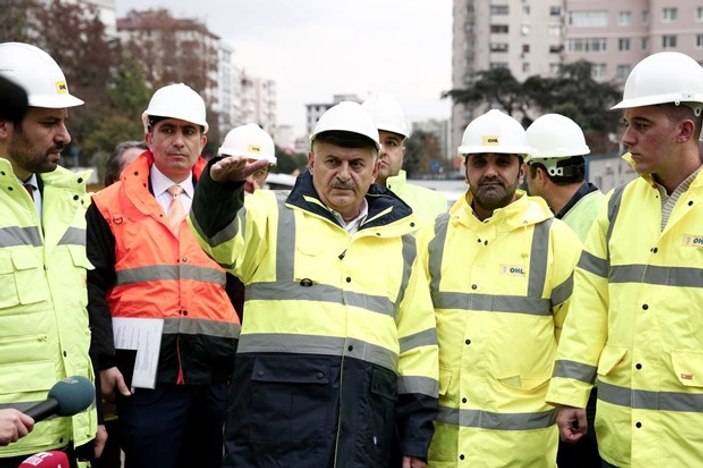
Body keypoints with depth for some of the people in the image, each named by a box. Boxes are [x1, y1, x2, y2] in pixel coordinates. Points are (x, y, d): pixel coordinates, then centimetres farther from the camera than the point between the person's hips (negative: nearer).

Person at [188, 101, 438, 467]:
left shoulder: (400, 241, 16)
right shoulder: (275, 216, 7)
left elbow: (417, 342, 15)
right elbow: (220, 231, -14)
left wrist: (416, 437, 11)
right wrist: (221, 185, -37)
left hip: (363, 427, 3)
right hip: (274, 422, -3)